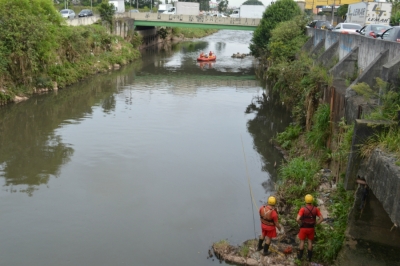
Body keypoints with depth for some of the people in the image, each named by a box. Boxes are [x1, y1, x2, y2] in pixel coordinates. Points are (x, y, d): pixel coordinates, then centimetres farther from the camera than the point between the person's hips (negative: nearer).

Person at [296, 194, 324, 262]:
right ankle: (309, 257, 26)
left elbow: (297, 219, -30)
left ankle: (300, 256, 25)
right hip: (311, 228, 3)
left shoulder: (303, 209, -23)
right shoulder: (315, 209, -11)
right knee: (310, 241, 18)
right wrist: (315, 224, 2)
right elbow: (321, 218, -6)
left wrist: (301, 224, -9)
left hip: (304, 228, -3)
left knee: (302, 241, 14)